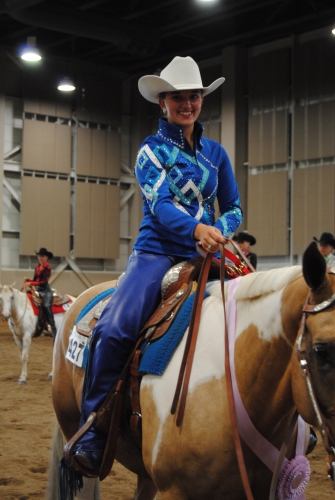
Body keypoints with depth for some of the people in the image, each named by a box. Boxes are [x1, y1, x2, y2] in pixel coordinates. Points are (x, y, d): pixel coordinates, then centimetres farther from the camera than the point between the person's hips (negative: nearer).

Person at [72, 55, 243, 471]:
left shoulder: (215, 153, 15)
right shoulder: (151, 151, 4)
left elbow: (234, 207, 17)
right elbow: (160, 204, -12)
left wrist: (220, 231, -8)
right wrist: (197, 228, -32)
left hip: (207, 255, 4)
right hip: (157, 252, -4)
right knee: (115, 328, -28)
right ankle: (92, 431, -15)